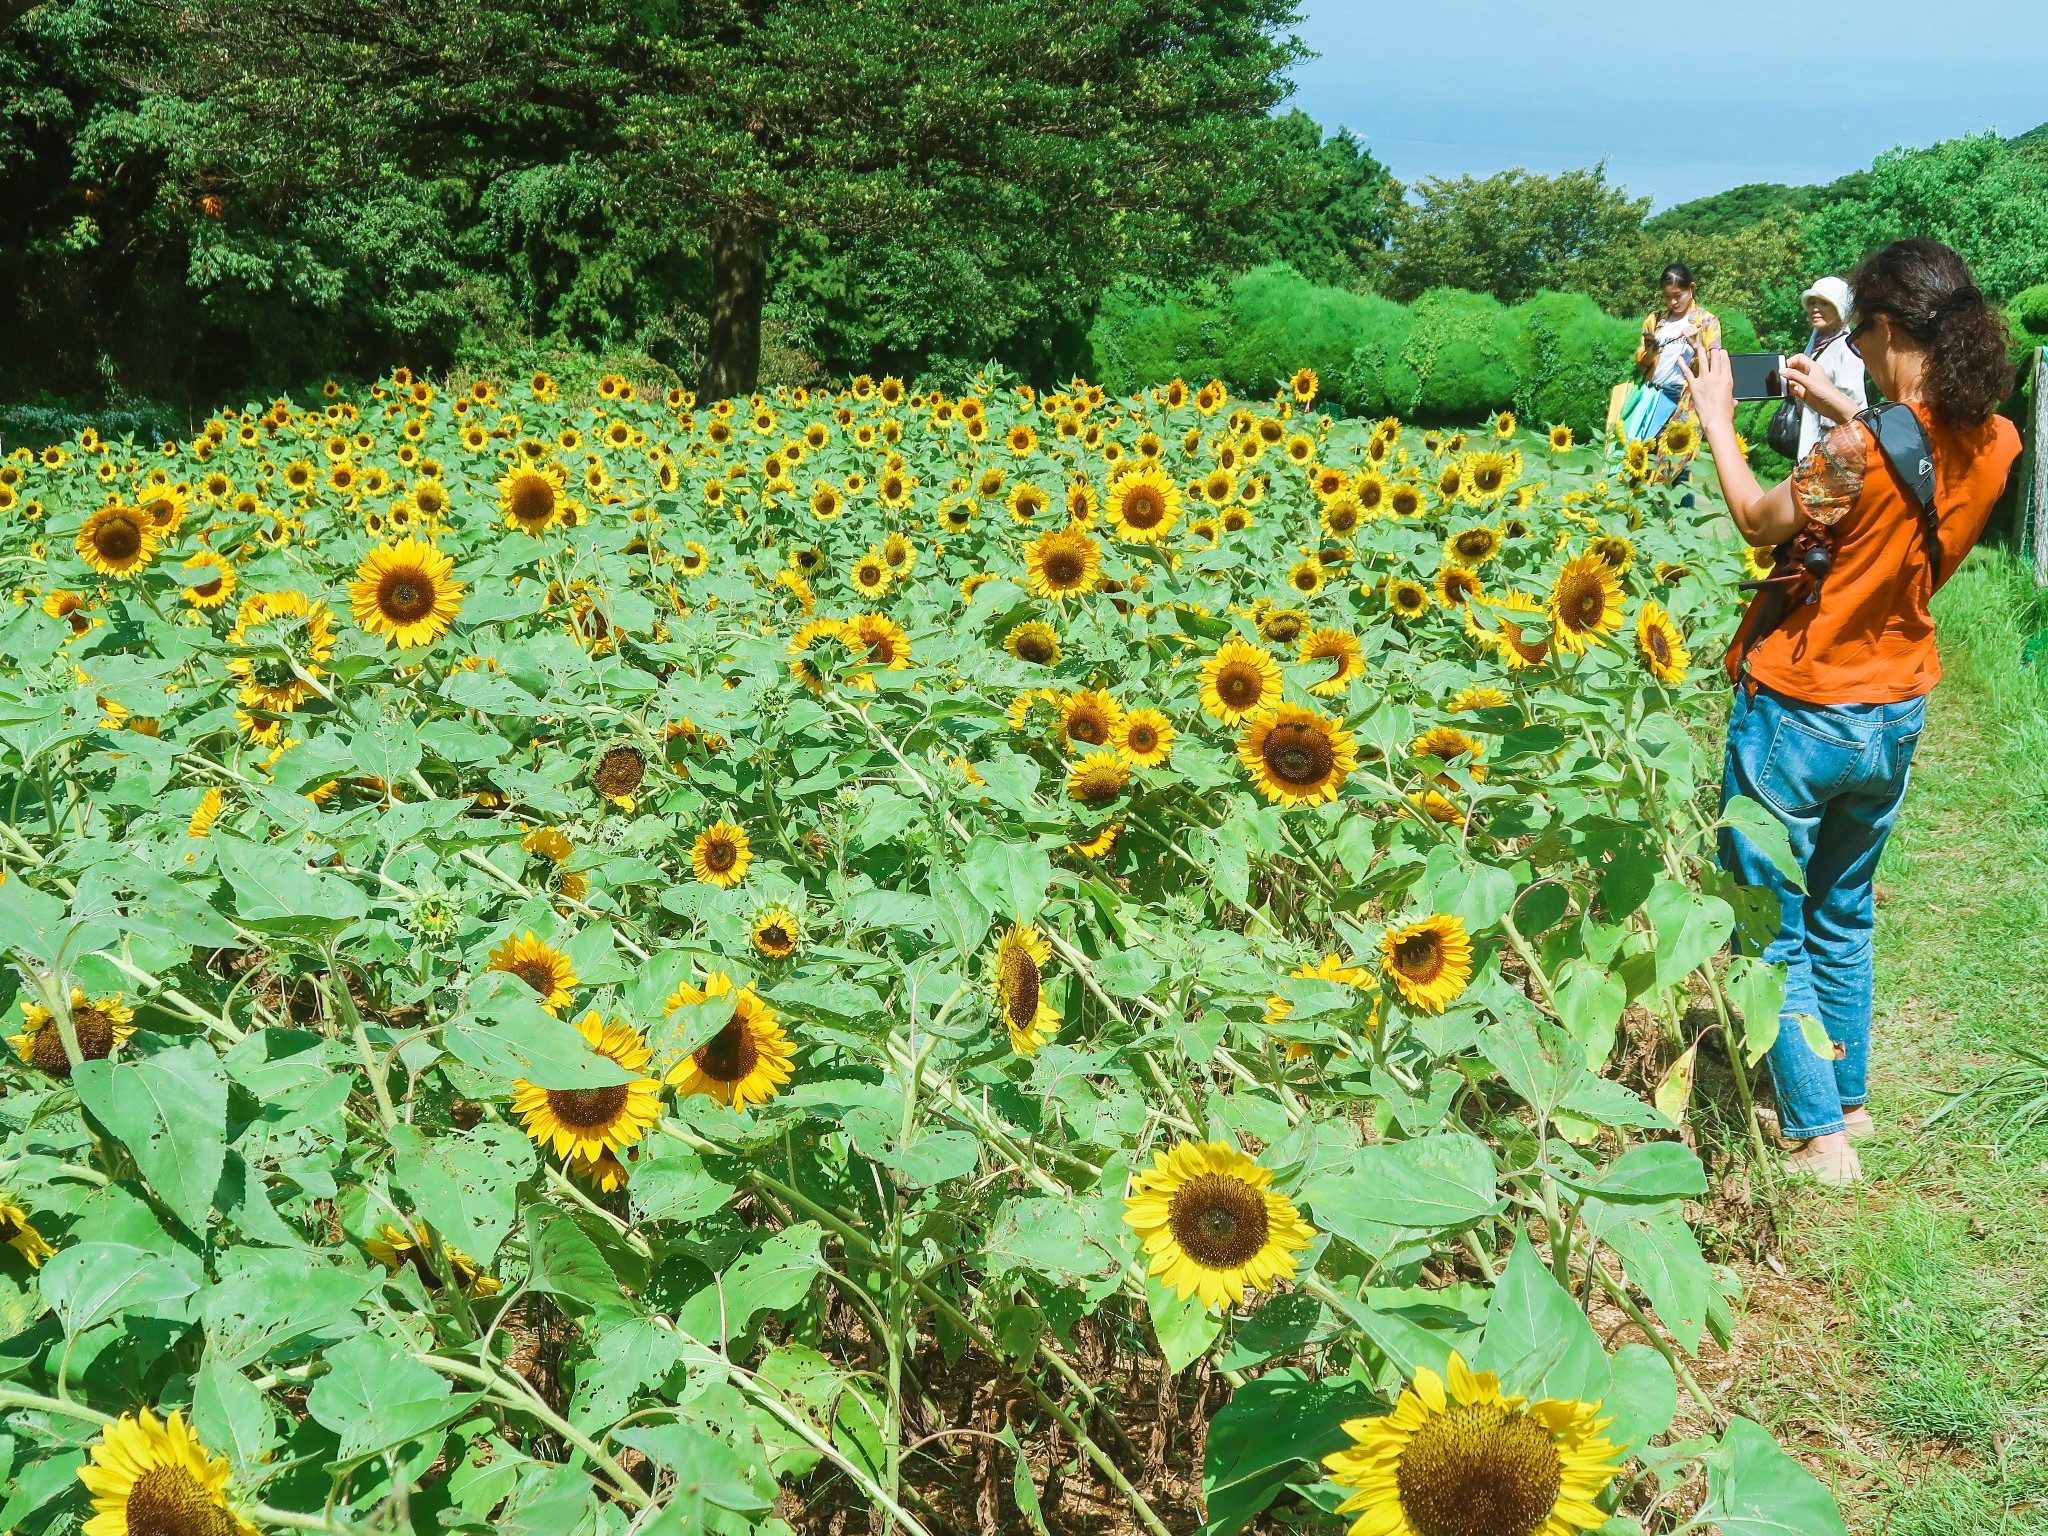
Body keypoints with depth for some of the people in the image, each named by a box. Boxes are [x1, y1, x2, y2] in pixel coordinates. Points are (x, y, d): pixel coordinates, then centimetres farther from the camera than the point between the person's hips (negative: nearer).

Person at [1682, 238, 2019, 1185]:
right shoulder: (1994, 444, -6)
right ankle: (1848, 1098, 38)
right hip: (1897, 718, 7)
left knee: (1772, 933, 8)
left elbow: (1760, 522, -10)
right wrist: (1841, 412, 18)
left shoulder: (1863, 450, -27)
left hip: (1798, 716, -7)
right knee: (1844, 917, 25)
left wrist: (1716, 418, 3)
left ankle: (1820, 1137, 12)